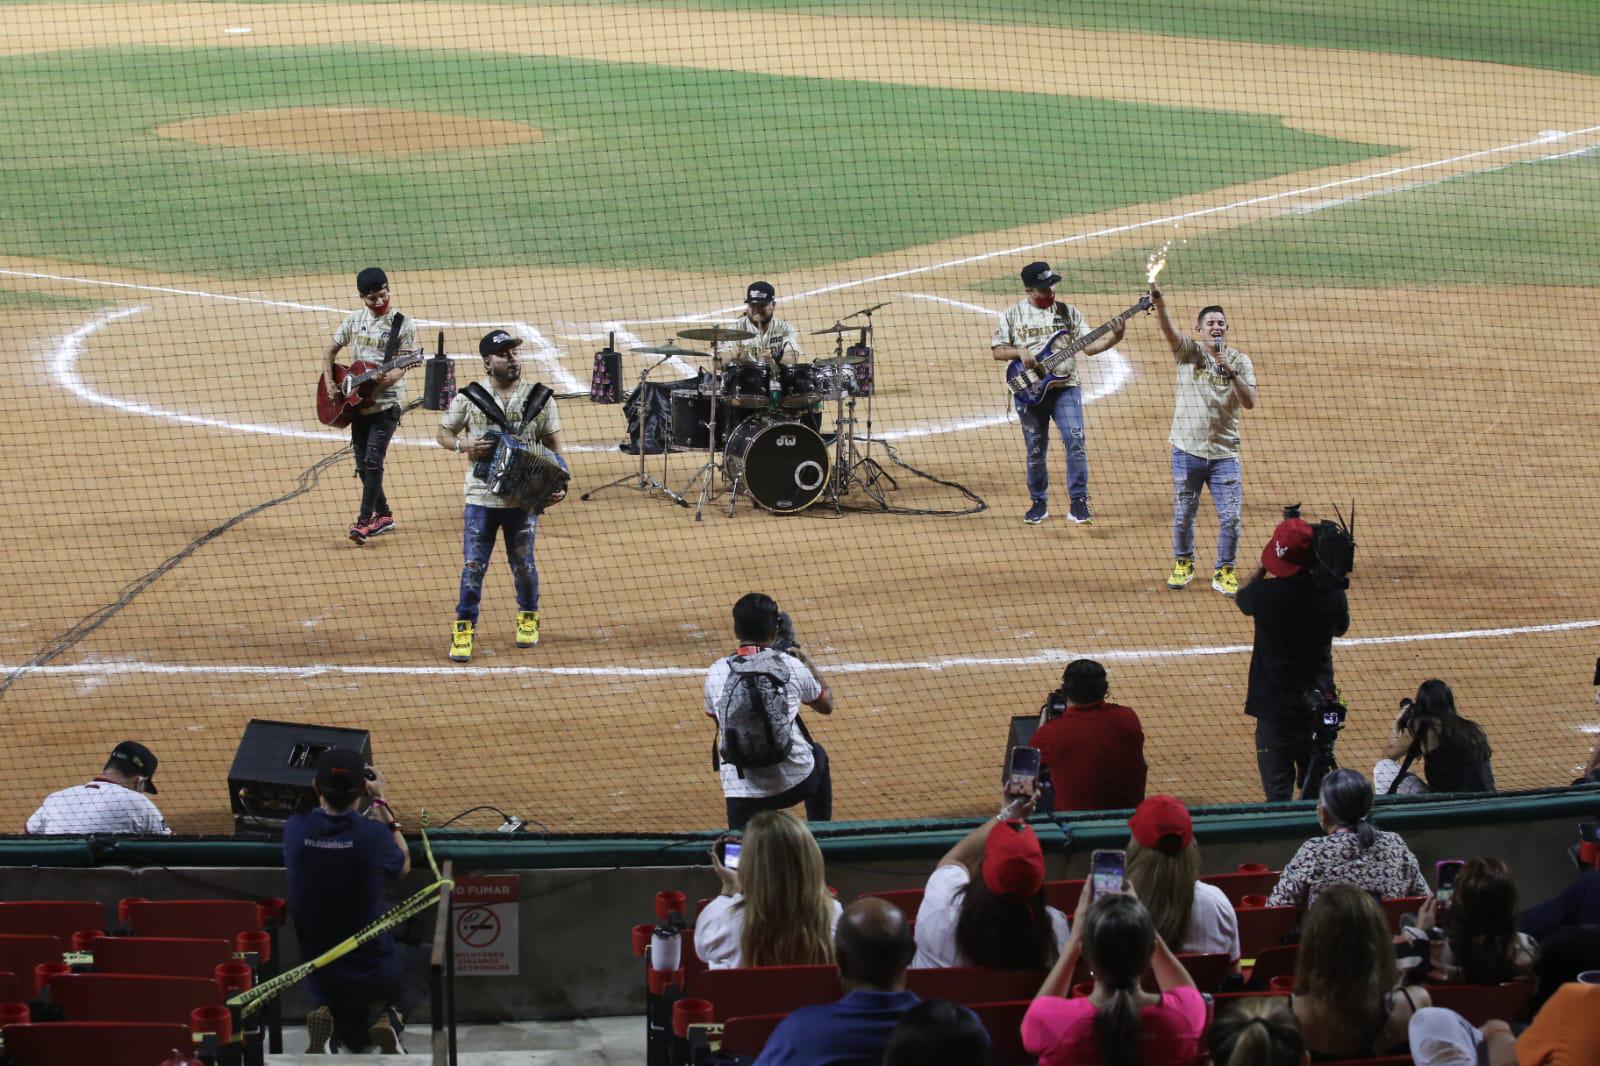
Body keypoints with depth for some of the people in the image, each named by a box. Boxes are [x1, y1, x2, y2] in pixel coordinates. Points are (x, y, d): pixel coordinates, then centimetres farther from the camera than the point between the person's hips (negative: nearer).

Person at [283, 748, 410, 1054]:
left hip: (322, 974, 2)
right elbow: (403, 865, 1)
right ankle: (390, 1021, 0)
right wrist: (380, 803, 4)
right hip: (375, 970, -1)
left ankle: (326, 1019, -6)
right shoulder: (373, 834, -23)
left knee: (353, 1042, 28)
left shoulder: (295, 830, -16)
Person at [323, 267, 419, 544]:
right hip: (358, 401, 5)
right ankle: (383, 515, 24)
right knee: (362, 464, 10)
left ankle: (365, 521, -11)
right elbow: (330, 350, 14)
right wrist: (329, 382, 1)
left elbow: (404, 365, -11)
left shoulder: (403, 324, -7)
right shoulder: (354, 320, 6)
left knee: (373, 460, -14)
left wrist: (391, 377, -31)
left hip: (386, 402, -5)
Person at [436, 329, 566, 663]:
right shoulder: (469, 397, -2)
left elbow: (553, 445, 4)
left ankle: (528, 619, 34)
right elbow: (442, 434, 6)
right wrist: (463, 445, -16)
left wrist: (558, 482, -10)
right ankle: (464, 629, 9)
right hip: (481, 497, -1)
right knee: (473, 565, -1)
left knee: (523, 563, 12)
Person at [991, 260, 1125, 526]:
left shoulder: (1067, 312, 4)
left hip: (1065, 387, 0)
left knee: (1075, 441, -15)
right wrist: (1020, 352, -16)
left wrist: (1113, 338, -16)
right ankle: (1039, 503, 24)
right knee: (1036, 451, 7)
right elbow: (997, 350, 2)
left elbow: (1089, 346, 1)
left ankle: (1078, 503, -12)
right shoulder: (1013, 314, 3)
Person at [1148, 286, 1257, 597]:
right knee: (1183, 513, 10)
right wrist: (1158, 301, -40)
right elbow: (1168, 330, -21)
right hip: (1188, 450, 0)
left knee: (1230, 517, -2)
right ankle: (1183, 564, 32)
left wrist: (1230, 371, -20)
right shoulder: (1189, 350, 0)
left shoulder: (1240, 361, 3)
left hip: (1225, 452, 0)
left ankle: (1224, 572, 15)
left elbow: (1250, 402, -8)